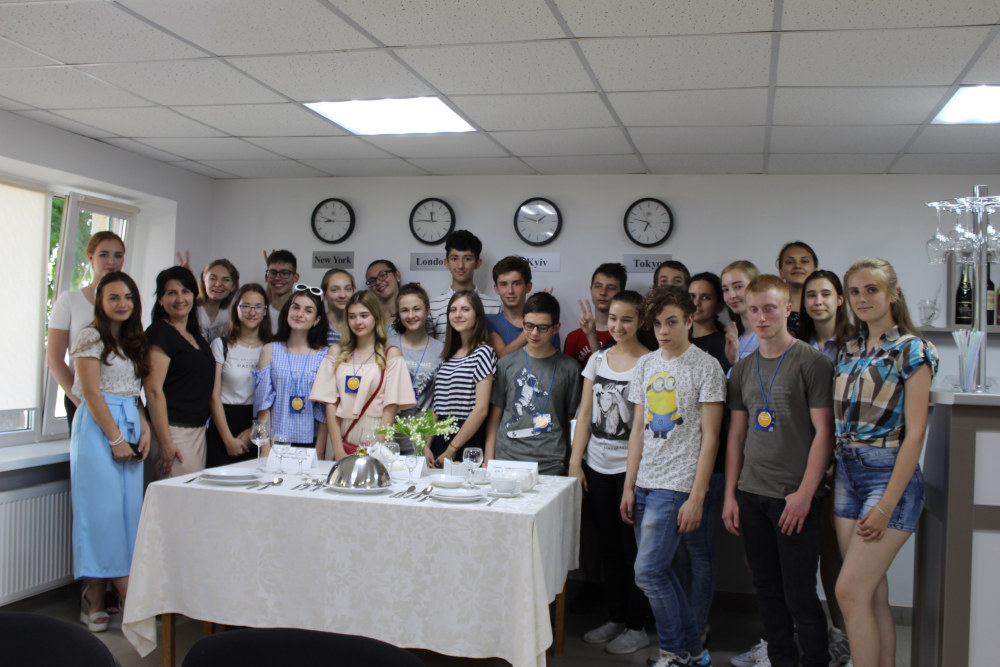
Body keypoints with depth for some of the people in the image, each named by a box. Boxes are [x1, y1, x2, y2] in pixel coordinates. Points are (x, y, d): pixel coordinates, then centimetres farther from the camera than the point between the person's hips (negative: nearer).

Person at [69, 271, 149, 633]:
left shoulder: (134, 341, 17)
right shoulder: (91, 337, -4)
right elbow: (91, 393, -11)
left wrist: (144, 430, 3)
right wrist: (115, 438, -13)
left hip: (129, 426, 7)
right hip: (98, 427, -7)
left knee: (129, 507, 3)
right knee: (102, 507, -7)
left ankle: (95, 601, 9)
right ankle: (95, 600, -1)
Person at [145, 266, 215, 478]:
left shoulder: (196, 335, 15)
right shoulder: (160, 332, -8)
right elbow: (153, 390, -15)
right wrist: (165, 442, -19)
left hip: (200, 429, 8)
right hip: (174, 430, -8)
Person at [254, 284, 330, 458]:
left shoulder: (325, 355, 1)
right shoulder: (270, 351, 5)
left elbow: (326, 411, 0)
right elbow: (263, 404, 2)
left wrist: (318, 455, -6)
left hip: (310, 443, 0)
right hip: (276, 442, 1)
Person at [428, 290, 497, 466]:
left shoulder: (483, 352, -7)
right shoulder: (448, 355, 13)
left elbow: (481, 410, -13)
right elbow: (437, 406, 12)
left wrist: (452, 449, -11)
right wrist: (427, 446, 2)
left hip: (468, 441, -6)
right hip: (440, 437, 6)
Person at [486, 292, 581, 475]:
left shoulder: (569, 368, 5)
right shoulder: (507, 364, 7)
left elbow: (571, 421, 10)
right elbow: (494, 417, 10)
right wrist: (489, 463, 4)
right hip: (507, 459, 1)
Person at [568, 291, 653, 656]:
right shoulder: (597, 359, 9)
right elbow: (585, 413, 10)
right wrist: (575, 461, 5)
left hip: (631, 466, -5)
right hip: (597, 465, 5)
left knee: (632, 546, 2)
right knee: (608, 544, 13)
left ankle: (637, 626, 16)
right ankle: (614, 617, 27)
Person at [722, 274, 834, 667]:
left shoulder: (811, 362, -6)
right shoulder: (742, 369, 11)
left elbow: (824, 433, -9)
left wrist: (804, 494, -14)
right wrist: (730, 495, 9)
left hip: (794, 497, -5)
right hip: (751, 495, 5)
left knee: (799, 595, -1)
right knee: (767, 590, 14)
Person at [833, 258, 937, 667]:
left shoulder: (911, 351, -6)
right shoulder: (848, 353, 12)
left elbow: (914, 433, -12)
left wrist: (887, 503, -16)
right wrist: (835, 477, 4)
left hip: (889, 475, -6)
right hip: (847, 475, 6)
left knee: (850, 591, -10)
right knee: (873, 593, 10)